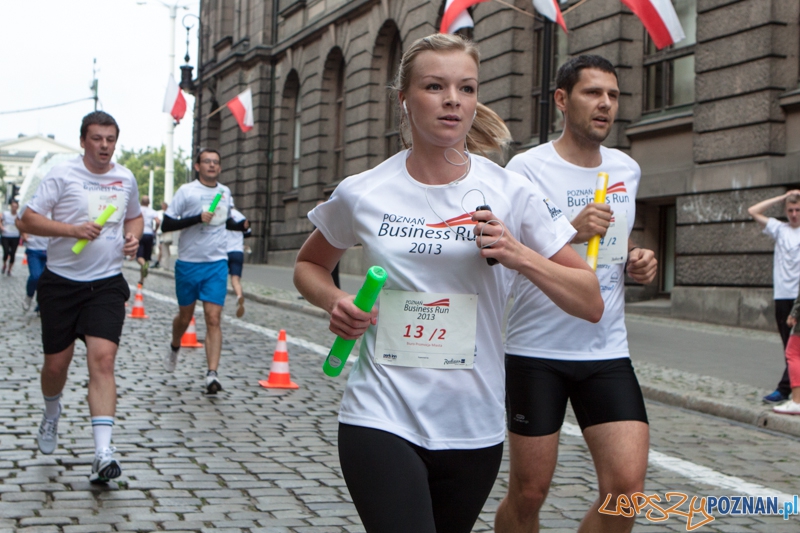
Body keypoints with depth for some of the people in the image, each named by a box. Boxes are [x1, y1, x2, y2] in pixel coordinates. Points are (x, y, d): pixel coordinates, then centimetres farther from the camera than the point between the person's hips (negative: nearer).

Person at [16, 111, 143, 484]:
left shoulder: (126, 179, 8)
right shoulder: (62, 175, -5)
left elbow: (134, 216, 26)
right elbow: (28, 220, -9)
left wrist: (133, 237, 4)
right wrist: (73, 229, -21)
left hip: (107, 283, 1)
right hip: (61, 281, -1)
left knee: (102, 358, -15)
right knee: (56, 363, 7)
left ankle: (103, 451, -20)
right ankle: (52, 415, 42)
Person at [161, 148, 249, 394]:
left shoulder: (225, 193, 9)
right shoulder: (186, 191, -5)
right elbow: (166, 225, -9)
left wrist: (242, 225, 6)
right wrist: (197, 219, -20)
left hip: (217, 264, 1)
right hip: (188, 263, -1)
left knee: (213, 318, -11)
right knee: (185, 315, 14)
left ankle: (212, 374, -16)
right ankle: (174, 347, 47)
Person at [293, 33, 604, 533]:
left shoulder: (511, 193, -4)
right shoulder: (361, 194, -2)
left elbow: (591, 303, -2)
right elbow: (309, 265, 17)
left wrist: (520, 255, -18)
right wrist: (335, 300, -5)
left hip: (474, 430, 2)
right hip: (381, 421, -1)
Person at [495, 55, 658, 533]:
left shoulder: (628, 170, 11)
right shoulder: (527, 168, -8)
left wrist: (636, 261, 3)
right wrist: (570, 233, -25)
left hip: (608, 352, 4)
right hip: (537, 352, -4)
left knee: (627, 486, -7)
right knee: (528, 494, 3)